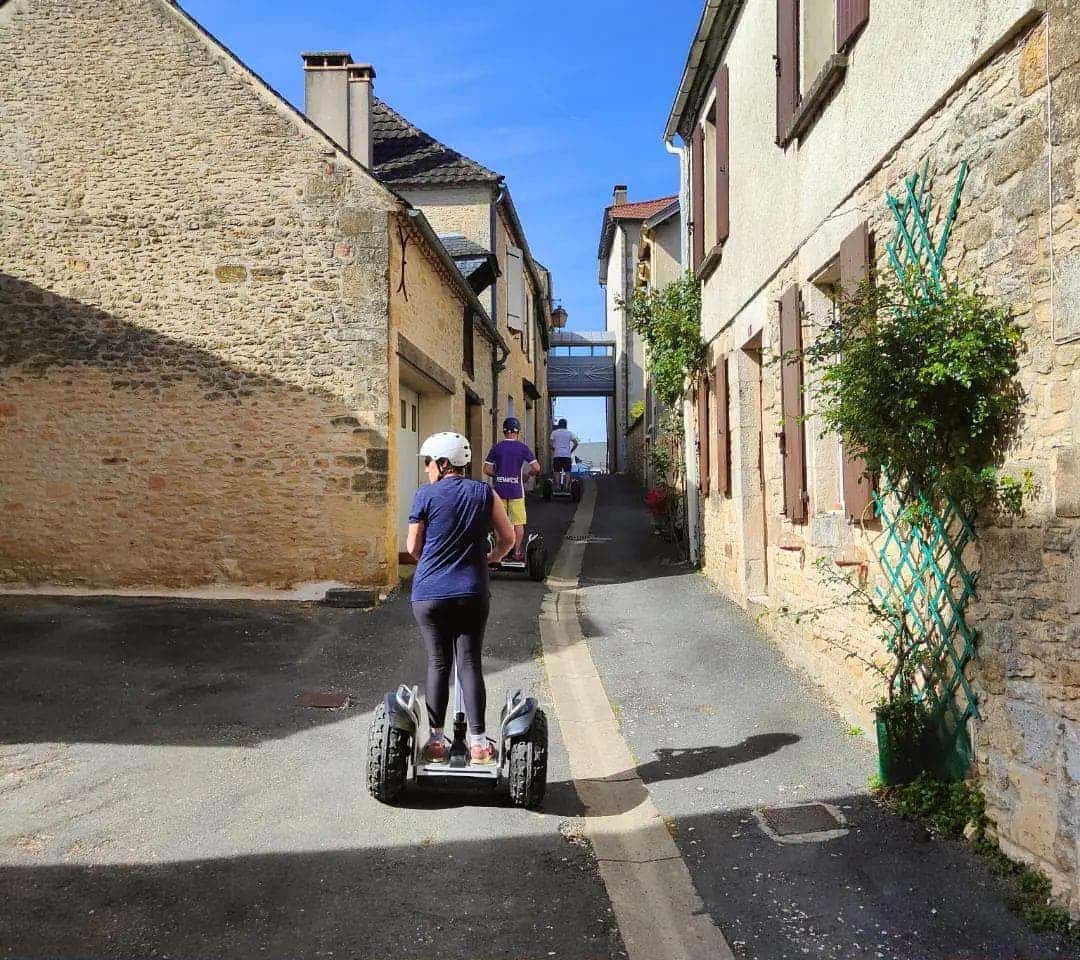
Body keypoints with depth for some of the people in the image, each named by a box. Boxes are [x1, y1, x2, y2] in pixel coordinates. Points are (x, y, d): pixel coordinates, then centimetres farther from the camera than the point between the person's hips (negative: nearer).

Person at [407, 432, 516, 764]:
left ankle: (436, 740, 16)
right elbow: (508, 537, 6)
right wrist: (489, 559, 25)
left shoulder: (426, 495, -5)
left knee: (437, 663, 9)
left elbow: (413, 547, 0)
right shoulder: (484, 493, 2)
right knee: (470, 663, 6)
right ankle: (478, 742, 6)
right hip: (473, 593, 2)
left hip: (430, 594, -1)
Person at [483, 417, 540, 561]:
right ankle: (517, 552, 9)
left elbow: (487, 470, -1)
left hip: (499, 490, 2)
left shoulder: (496, 448, 0)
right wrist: (528, 474, 9)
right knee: (518, 523, 6)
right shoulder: (522, 448, -5)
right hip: (516, 490, -2)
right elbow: (536, 468, -10)